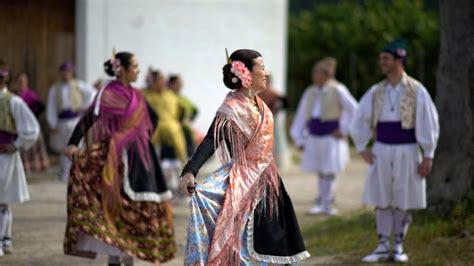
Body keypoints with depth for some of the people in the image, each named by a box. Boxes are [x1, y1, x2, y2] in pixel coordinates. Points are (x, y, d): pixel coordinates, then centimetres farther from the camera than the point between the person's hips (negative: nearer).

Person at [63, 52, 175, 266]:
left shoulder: (135, 96, 10)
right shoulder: (107, 95, -10)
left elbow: (152, 118, 26)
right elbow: (88, 119, -19)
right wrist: (73, 144, -32)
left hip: (137, 158, 7)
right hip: (116, 159, -7)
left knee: (135, 208, 7)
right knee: (115, 207, -5)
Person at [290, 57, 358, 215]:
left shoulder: (337, 90, -6)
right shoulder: (310, 92, 9)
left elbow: (354, 110, -5)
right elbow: (301, 115, 14)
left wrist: (343, 130, -4)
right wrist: (298, 138, 10)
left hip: (331, 137, -5)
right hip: (314, 136, 5)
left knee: (329, 172, -4)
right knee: (320, 171, 8)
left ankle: (326, 204, 1)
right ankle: (321, 202, 15)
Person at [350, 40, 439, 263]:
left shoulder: (416, 91, -6)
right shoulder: (376, 92, 5)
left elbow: (429, 124, -5)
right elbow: (359, 121, 15)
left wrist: (428, 156, -8)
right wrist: (362, 149, 9)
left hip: (406, 151, -3)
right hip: (381, 151, 3)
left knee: (403, 202, 3)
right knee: (381, 201, 4)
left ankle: (399, 246, 14)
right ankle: (383, 247, 11)